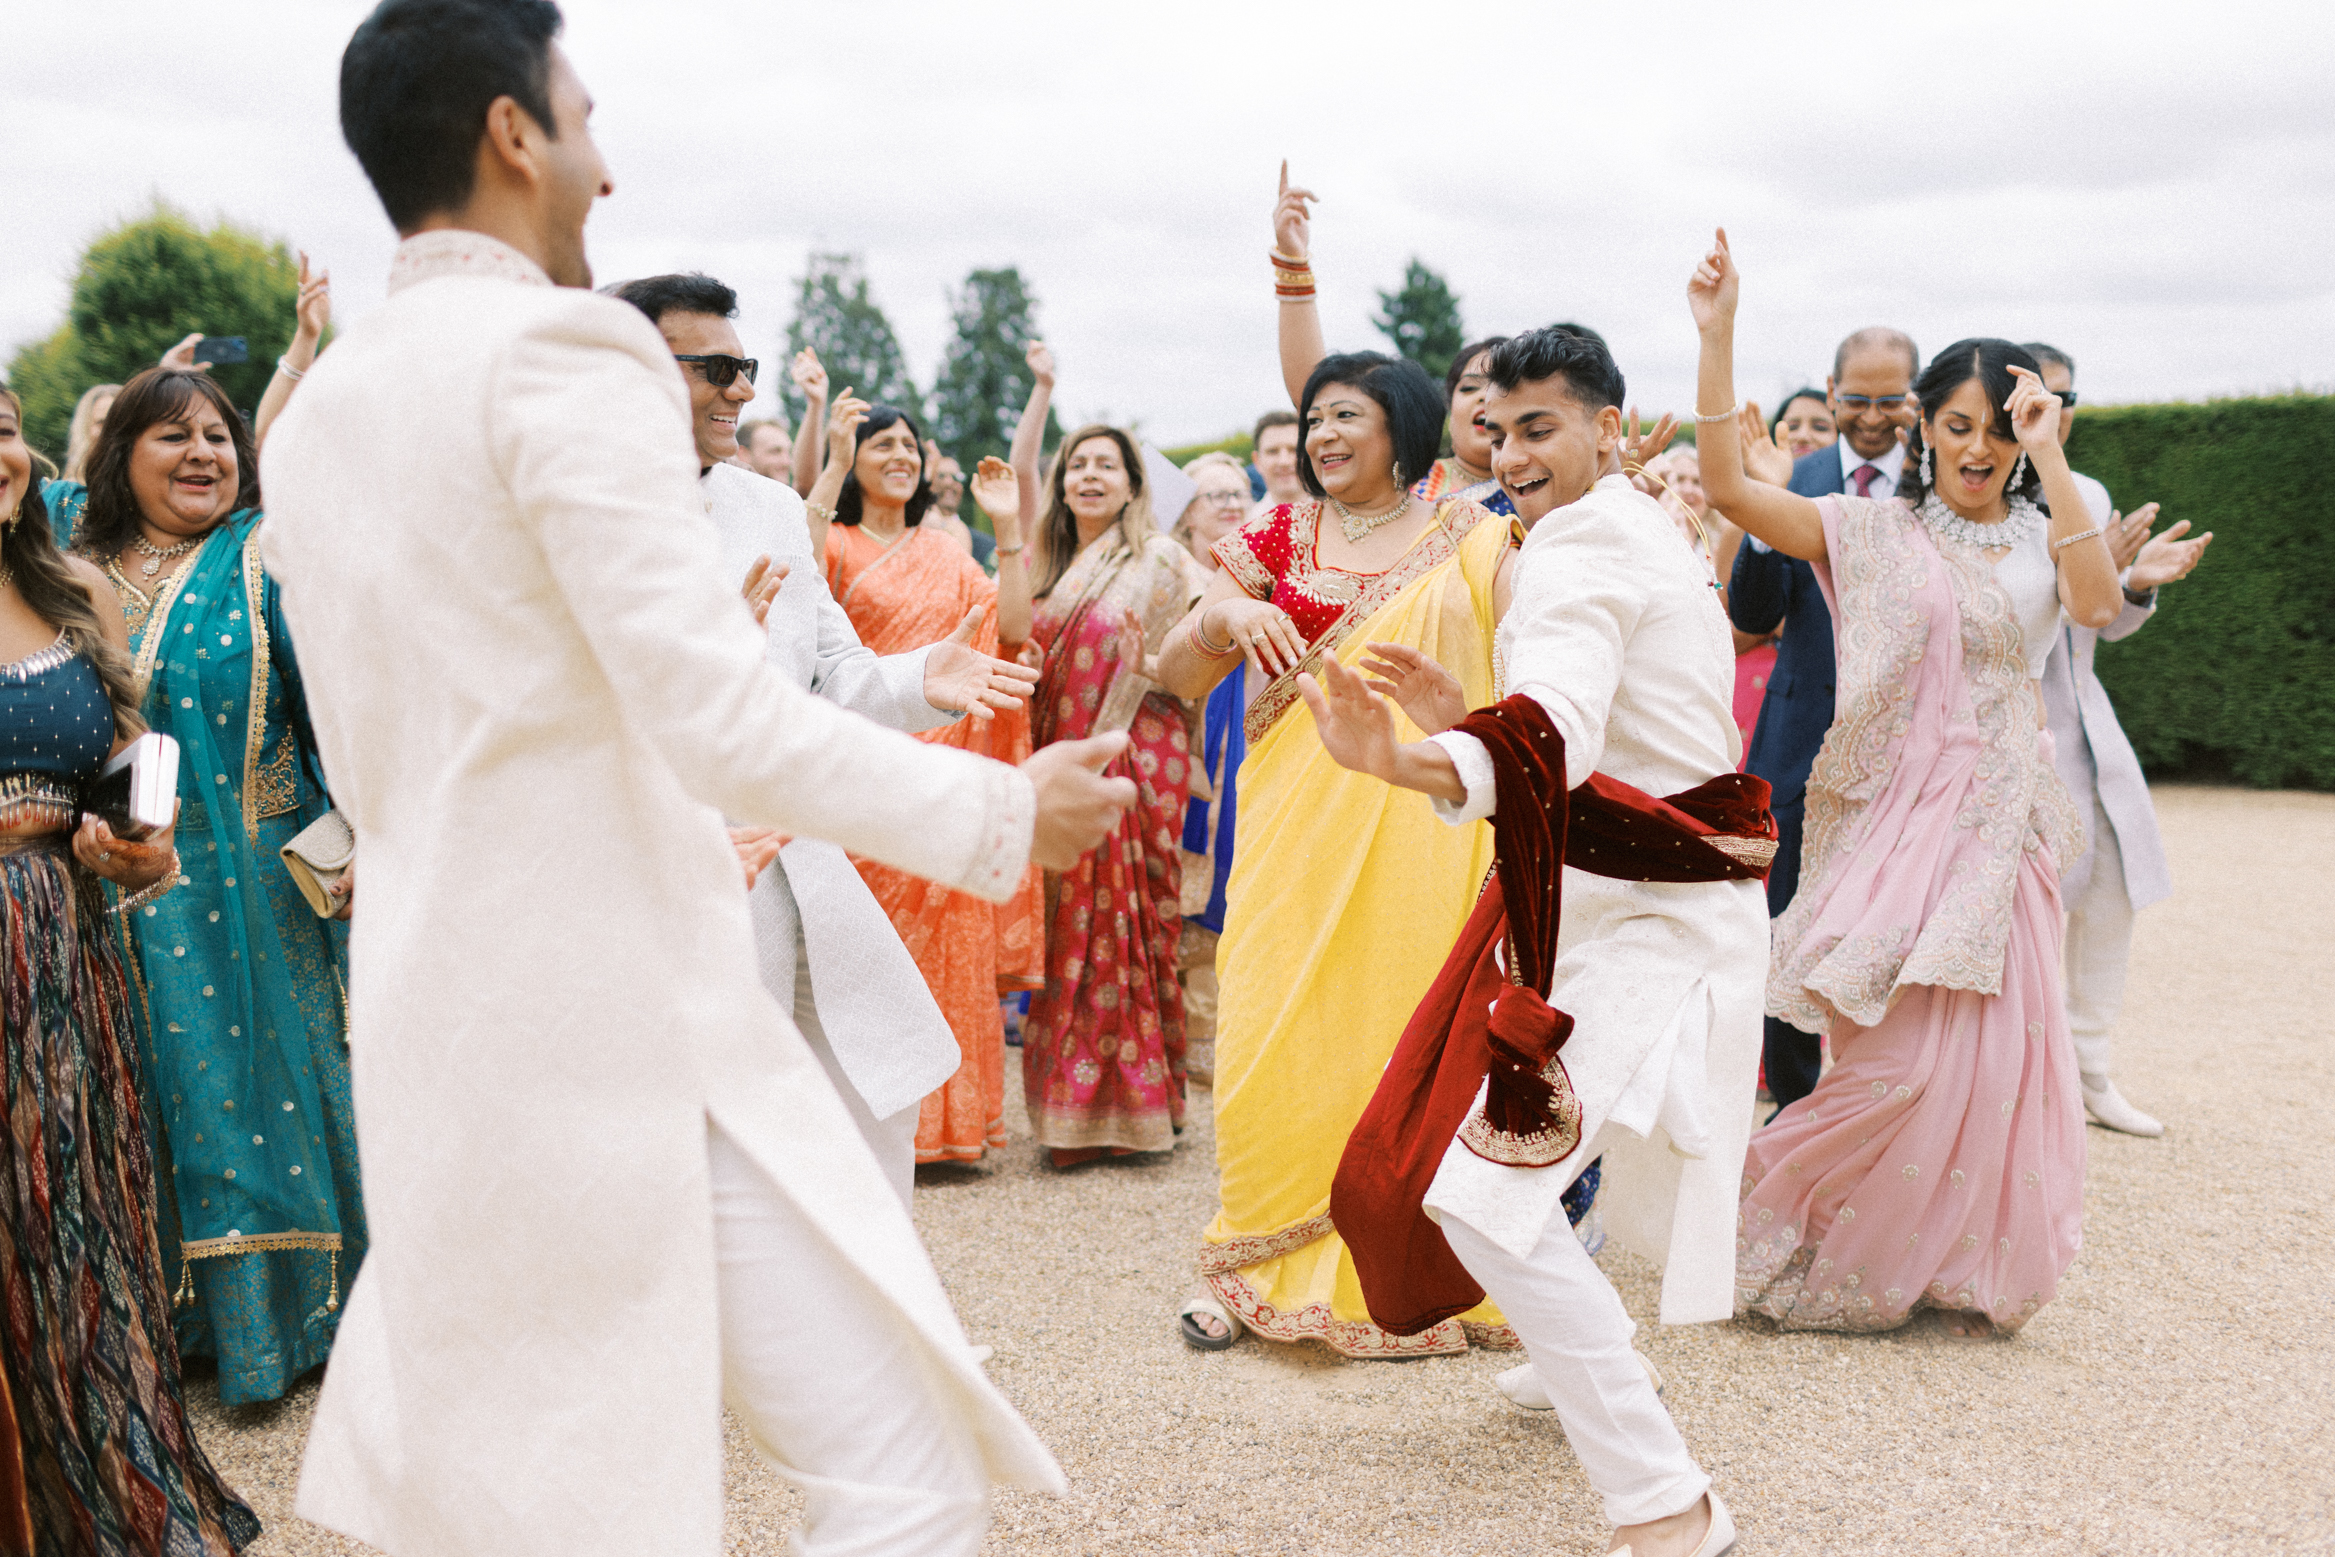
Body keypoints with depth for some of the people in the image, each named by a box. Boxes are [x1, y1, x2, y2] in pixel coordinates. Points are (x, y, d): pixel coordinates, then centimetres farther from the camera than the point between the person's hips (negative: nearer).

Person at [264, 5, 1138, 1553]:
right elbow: (724, 718, -21)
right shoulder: (563, 352, -12)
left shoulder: (317, 413, 14)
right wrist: (1005, 813, -8)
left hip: (444, 1019, 9)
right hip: (630, 1020, -9)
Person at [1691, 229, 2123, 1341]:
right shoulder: (1873, 529, 2)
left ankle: (1957, 1266, 22)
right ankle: (1778, 1230, 13)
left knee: (1989, 1048, 4)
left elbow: (2099, 605, -14)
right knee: (1900, 1053, -8)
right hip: (1896, 811, -3)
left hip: (1999, 819, 3)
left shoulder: (2040, 539, 8)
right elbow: (1727, 485, -8)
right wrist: (1717, 338, -15)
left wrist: (2050, 462, -14)